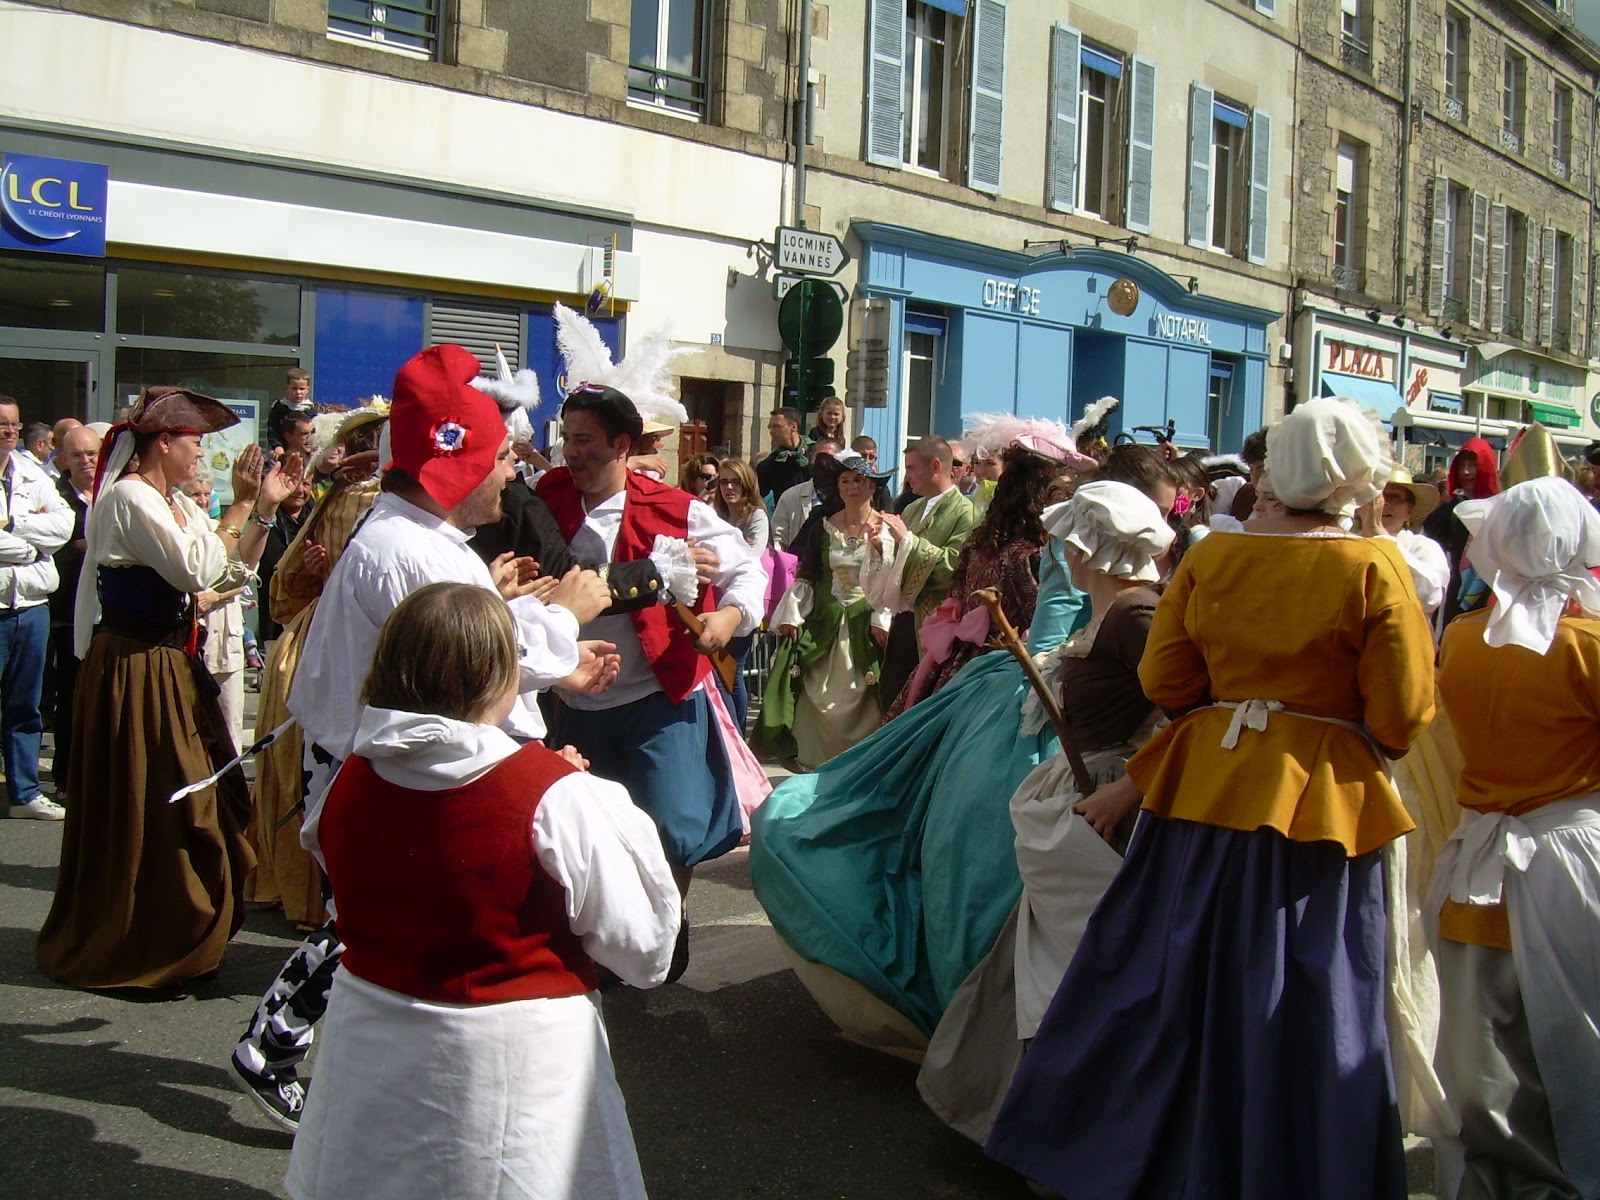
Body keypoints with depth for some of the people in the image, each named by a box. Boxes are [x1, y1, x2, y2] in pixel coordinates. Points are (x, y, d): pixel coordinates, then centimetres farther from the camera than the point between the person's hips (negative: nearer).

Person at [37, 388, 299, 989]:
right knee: (146, 809, 0)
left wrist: (264, 508, 3)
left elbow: (232, 572, 10)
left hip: (170, 666, 9)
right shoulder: (128, 496, -16)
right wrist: (242, 505, -16)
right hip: (133, 671, -9)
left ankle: (170, 938, 29)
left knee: (184, 801, 15)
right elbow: (196, 570, -23)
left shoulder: (174, 503, 12)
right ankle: (130, 953, 15)